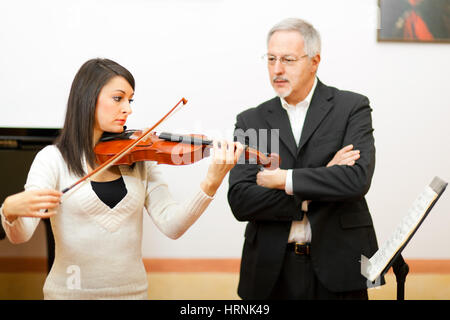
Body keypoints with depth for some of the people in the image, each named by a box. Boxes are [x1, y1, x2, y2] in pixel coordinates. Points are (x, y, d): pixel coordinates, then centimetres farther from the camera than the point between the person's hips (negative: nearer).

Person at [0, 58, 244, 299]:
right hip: (70, 291, -2)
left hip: (133, 290, 2)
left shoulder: (138, 158, 3)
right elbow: (19, 235, -15)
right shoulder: (54, 159, -6)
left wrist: (211, 183, -21)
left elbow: (171, 225, -8)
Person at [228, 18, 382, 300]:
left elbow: (357, 179, -16)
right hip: (272, 272, 2)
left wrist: (283, 179, -14)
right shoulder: (250, 121, 5)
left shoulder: (352, 107, -1)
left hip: (337, 266, -2)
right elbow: (240, 201, -6)